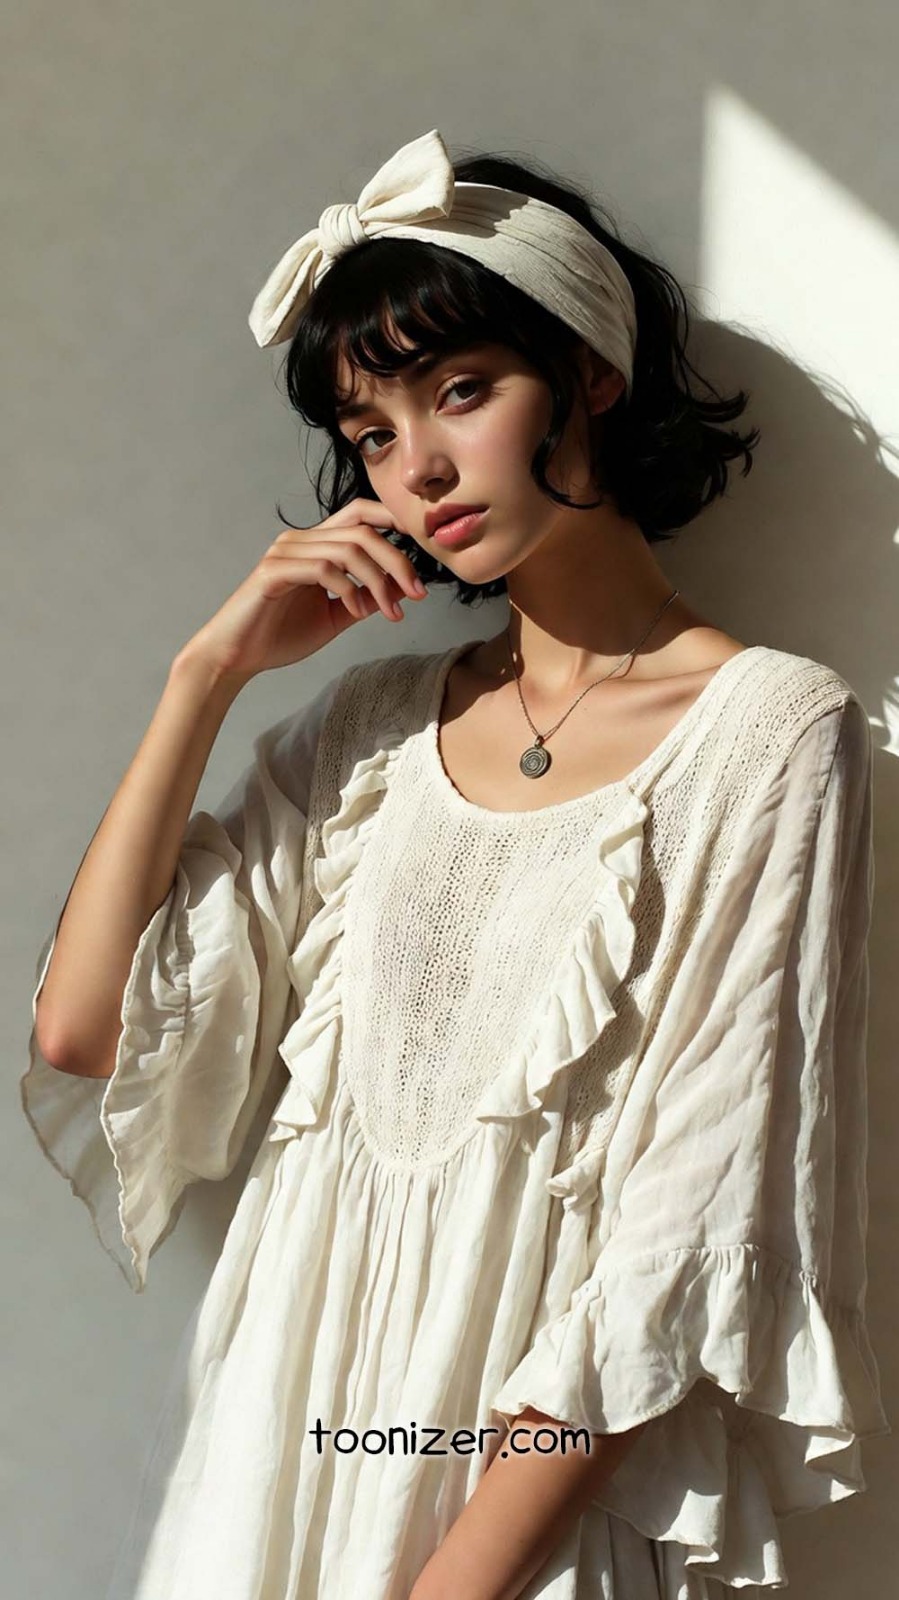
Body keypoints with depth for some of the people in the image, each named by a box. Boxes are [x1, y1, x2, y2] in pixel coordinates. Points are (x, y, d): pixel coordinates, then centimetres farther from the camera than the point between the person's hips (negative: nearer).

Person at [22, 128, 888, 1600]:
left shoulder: (770, 731, -8)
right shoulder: (375, 722, 7)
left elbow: (697, 1239, -13)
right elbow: (84, 1027, 0)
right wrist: (212, 669, -2)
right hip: (282, 1436, 5)